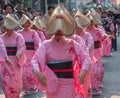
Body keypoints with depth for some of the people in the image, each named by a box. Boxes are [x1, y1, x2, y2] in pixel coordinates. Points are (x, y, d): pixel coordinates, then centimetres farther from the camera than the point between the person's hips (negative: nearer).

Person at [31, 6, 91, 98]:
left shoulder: (72, 44, 0)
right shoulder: (46, 45, -1)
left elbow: (86, 58, -3)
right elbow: (35, 60, -7)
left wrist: (83, 71, -22)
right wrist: (38, 73, -27)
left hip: (68, 84, 0)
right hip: (53, 84, 0)